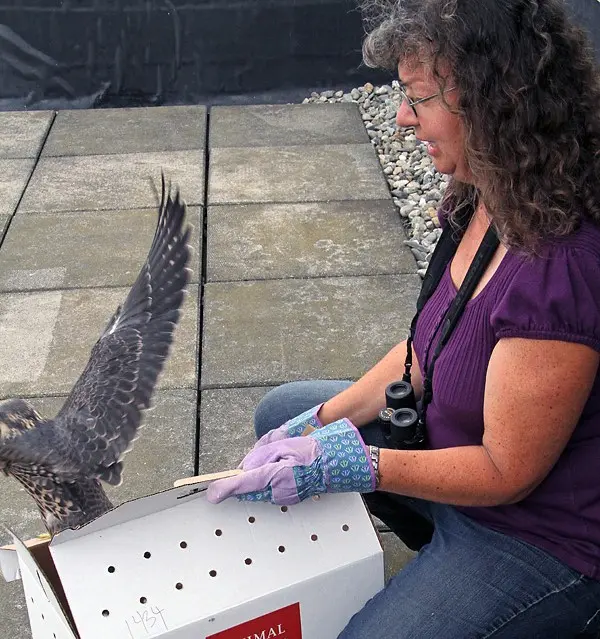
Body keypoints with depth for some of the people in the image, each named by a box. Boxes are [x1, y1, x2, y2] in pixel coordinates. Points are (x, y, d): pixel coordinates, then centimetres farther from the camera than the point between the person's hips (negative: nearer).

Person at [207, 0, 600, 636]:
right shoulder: (481, 201, -8)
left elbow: (505, 473, -25)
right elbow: (428, 347, 4)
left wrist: (340, 463, -25)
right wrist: (322, 422, -4)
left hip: (541, 538, -8)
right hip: (456, 442, 9)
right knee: (282, 411, 14)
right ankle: (448, 558, 16)